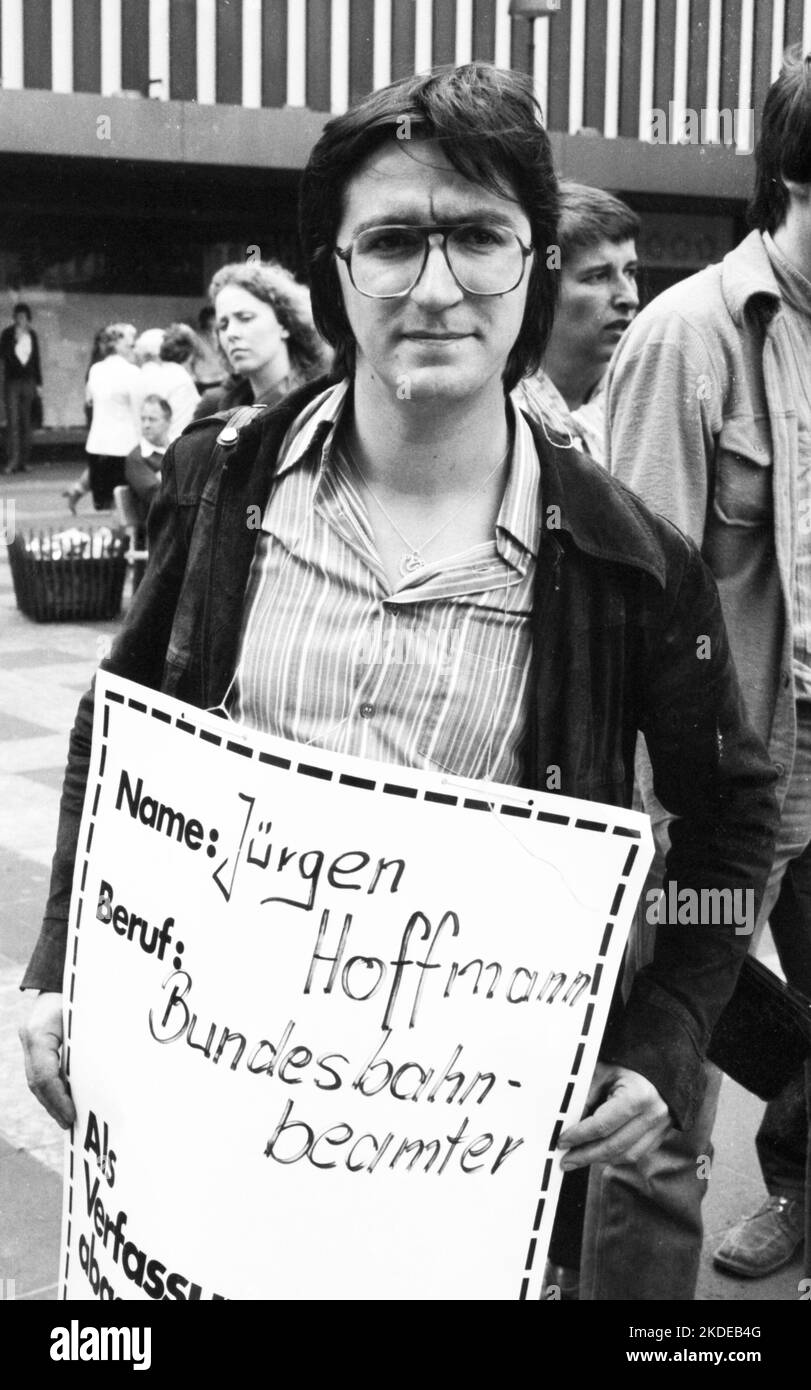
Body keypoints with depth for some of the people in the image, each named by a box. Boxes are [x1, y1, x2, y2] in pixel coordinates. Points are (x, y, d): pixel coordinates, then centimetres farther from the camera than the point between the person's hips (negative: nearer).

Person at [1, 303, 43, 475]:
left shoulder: (32, 335, 9)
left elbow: (36, 360, 13)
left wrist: (38, 383, 11)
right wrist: (14, 341, -19)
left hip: (28, 382, 3)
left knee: (26, 422, 4)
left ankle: (23, 461, 7)